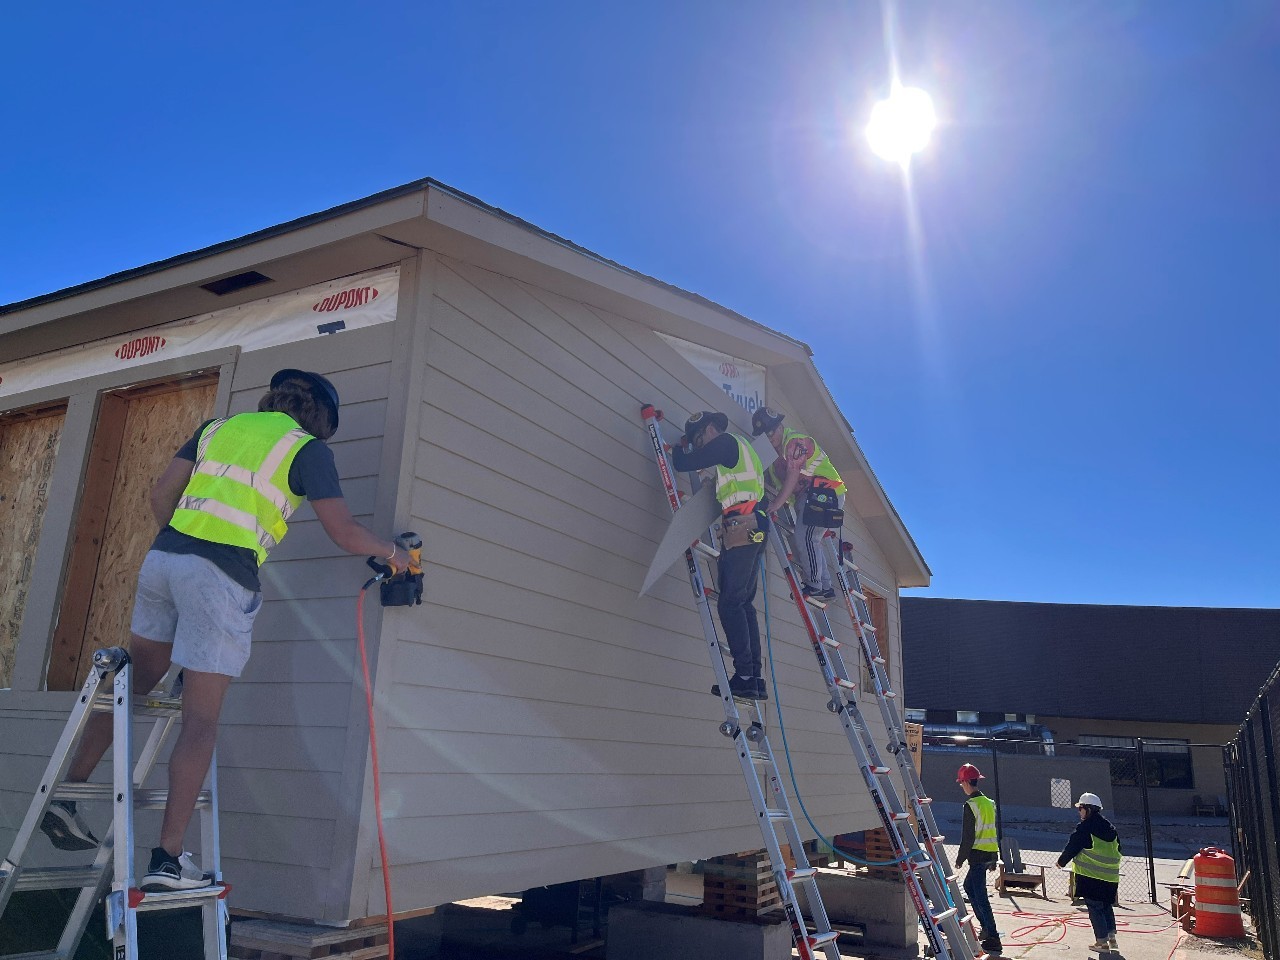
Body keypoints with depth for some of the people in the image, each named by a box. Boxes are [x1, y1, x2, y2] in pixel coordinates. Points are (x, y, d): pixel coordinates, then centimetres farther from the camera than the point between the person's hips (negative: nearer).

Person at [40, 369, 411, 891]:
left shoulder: (220, 426, 20)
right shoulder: (308, 448, 4)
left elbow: (160, 494, 16)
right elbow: (344, 533, 0)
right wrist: (392, 552, 17)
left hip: (162, 557, 6)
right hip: (222, 576, -6)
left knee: (130, 686, 21)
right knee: (201, 721, -2)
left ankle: (66, 795, 26)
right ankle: (167, 859, 1)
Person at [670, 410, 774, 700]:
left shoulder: (726, 442, 0)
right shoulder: (739, 449, 30)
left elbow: (685, 463, -4)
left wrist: (675, 451, 18)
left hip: (742, 528, -10)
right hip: (752, 531, 10)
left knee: (730, 603, -13)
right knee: (744, 604, 8)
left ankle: (744, 676, -18)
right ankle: (755, 678, 5)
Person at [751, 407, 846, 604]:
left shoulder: (795, 440, -14)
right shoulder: (776, 449, 16)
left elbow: (793, 477, -21)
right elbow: (781, 480, 11)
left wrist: (776, 503, -23)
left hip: (823, 491, -11)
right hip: (808, 495, 11)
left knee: (804, 538, -15)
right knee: (807, 540, 12)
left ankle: (814, 587, -8)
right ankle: (825, 587, 17)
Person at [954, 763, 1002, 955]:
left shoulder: (971, 805, -15)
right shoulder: (989, 802, 11)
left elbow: (968, 836, -16)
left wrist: (960, 858, -7)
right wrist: (993, 859, 23)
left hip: (978, 855, -9)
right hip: (990, 854, 9)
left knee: (980, 896, -5)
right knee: (969, 886, 22)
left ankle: (993, 938, -7)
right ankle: (986, 926, 26)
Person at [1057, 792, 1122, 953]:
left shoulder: (1085, 827, -13)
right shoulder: (1109, 827, 10)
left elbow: (1072, 847, -9)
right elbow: (1117, 849, 19)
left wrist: (1061, 862, 7)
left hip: (1090, 875, -7)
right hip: (1111, 876, 7)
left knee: (1095, 908, 1)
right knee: (1107, 906, 20)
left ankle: (1102, 942, 3)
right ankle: (1112, 938, 25)